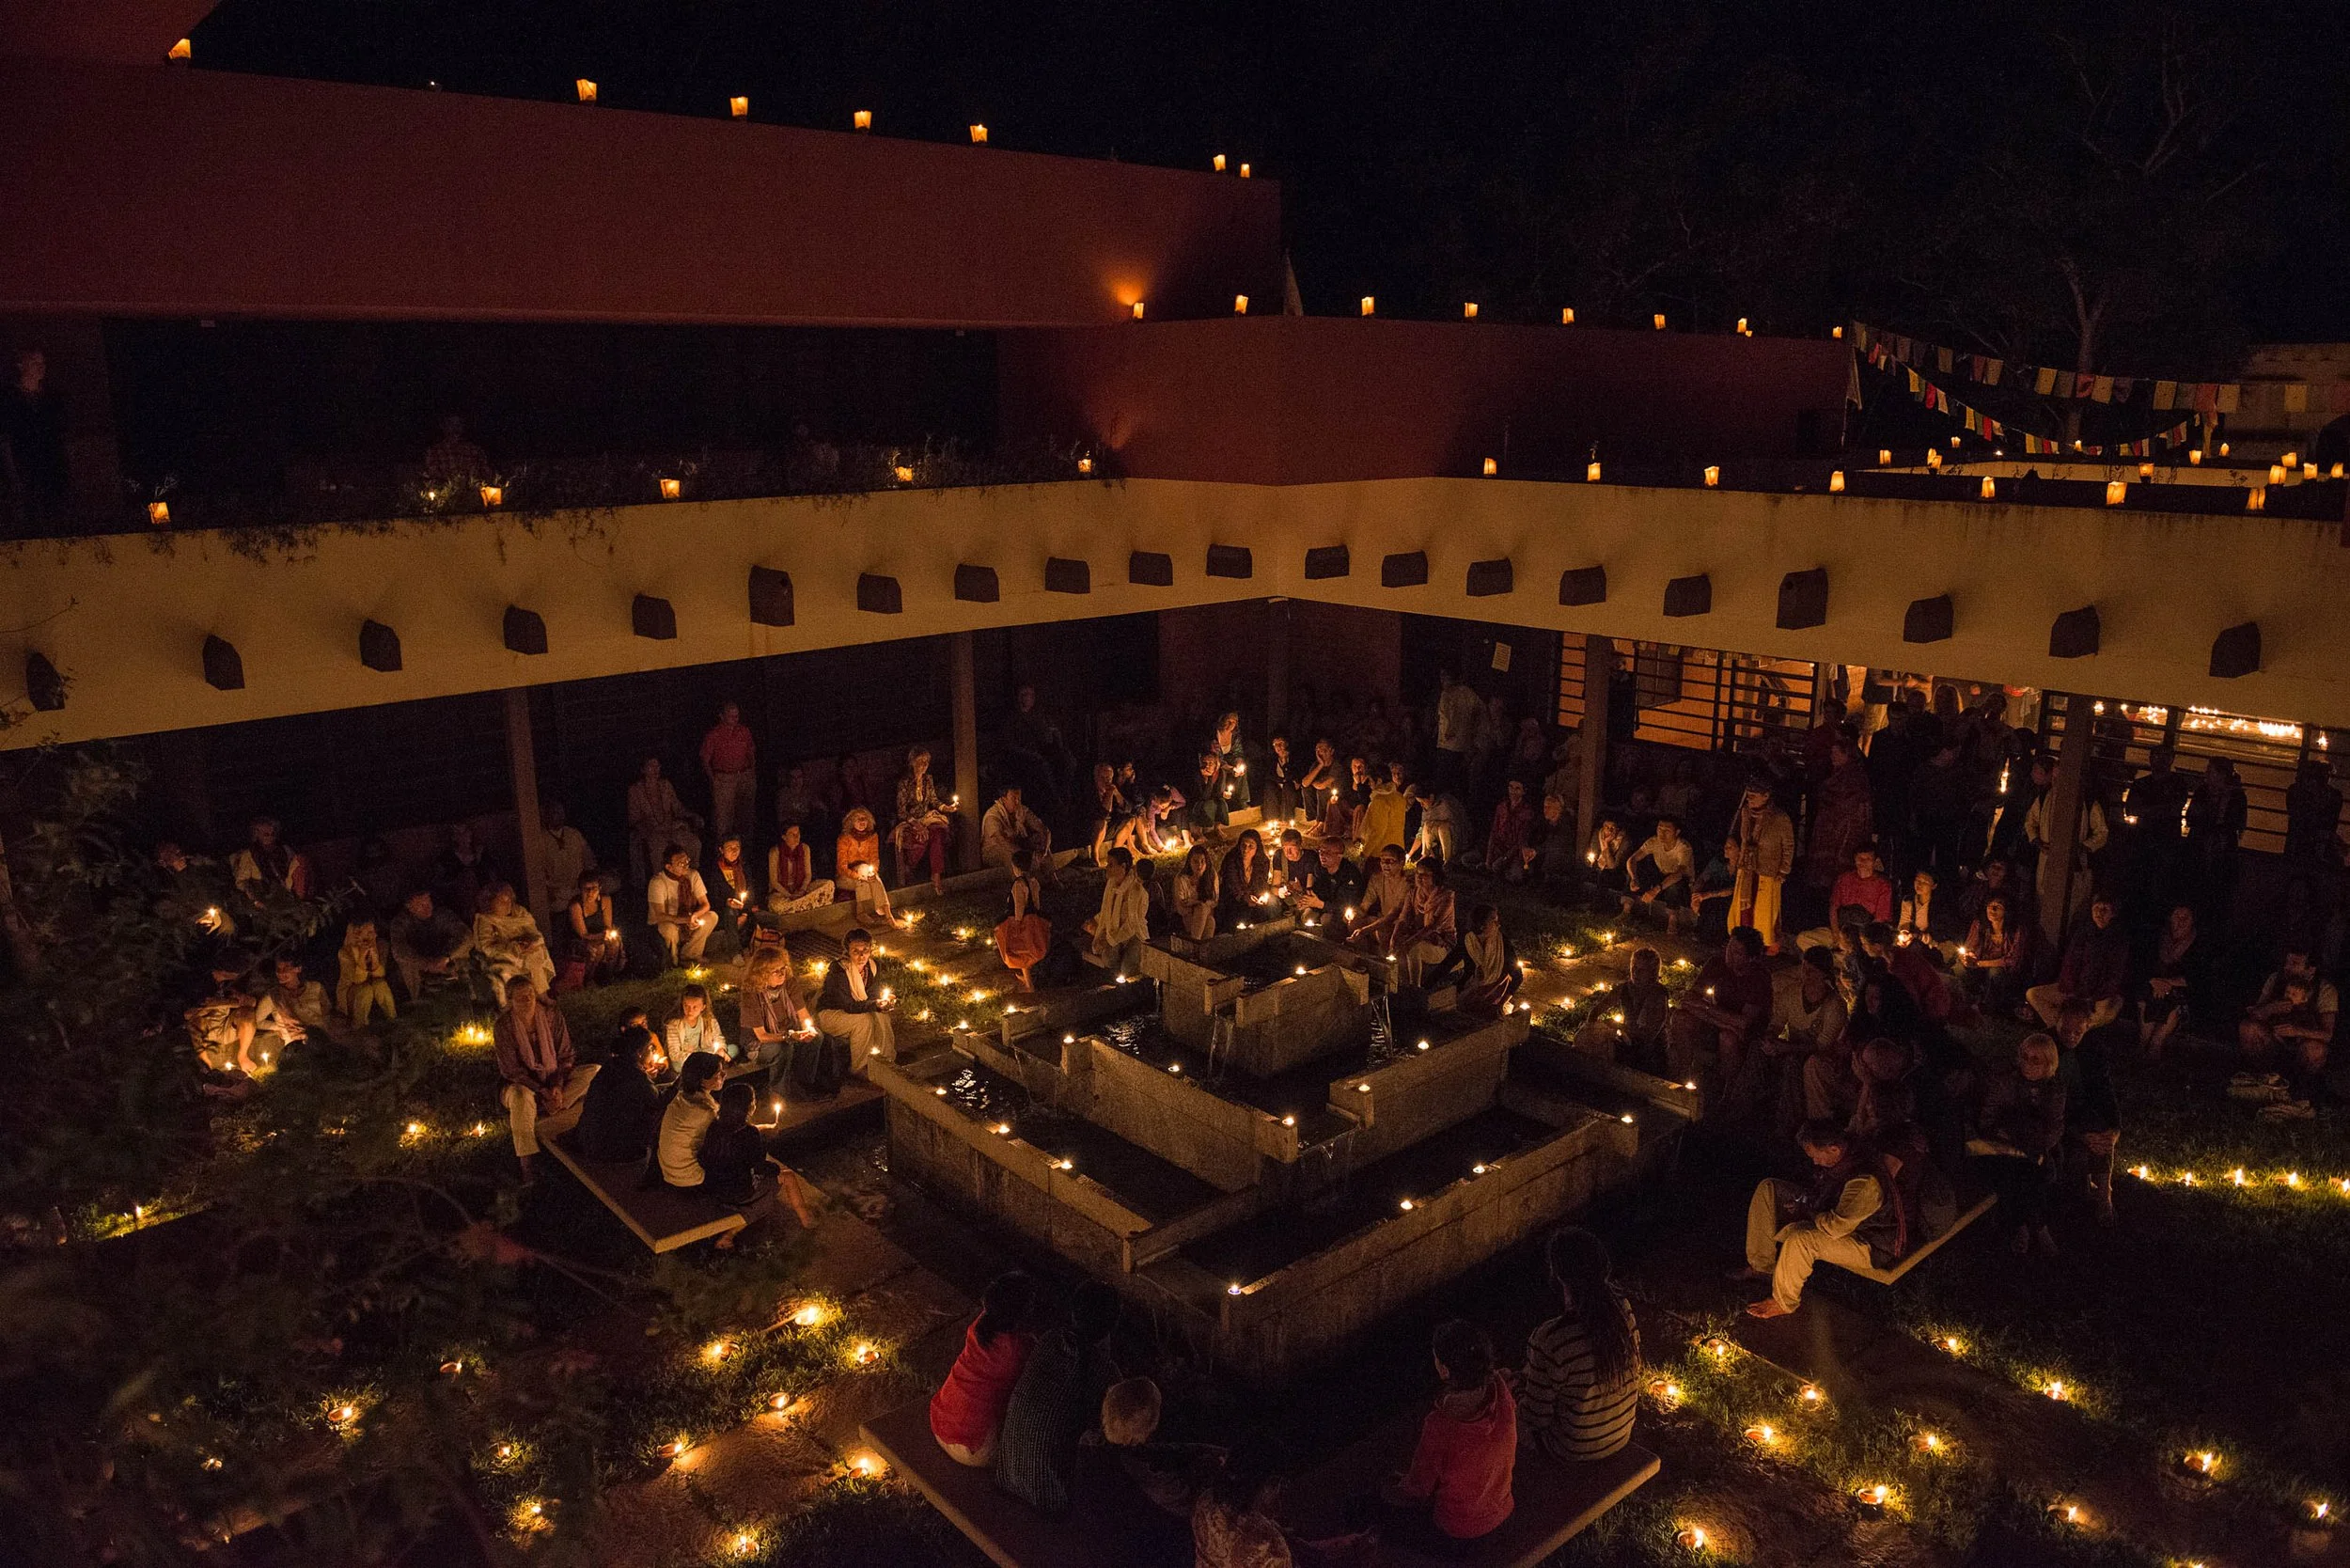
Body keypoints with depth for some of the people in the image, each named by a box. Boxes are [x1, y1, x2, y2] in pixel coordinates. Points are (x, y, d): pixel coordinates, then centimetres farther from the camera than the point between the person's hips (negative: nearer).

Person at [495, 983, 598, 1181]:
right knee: (521, 1098, -40)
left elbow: (565, 1055, -3)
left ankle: (536, 1117, -25)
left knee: (595, 1072, -20)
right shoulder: (503, 1027, -15)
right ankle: (528, 1165, -34)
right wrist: (542, 1092, -23)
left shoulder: (551, 1014, -8)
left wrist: (557, 1086, -19)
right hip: (522, 1083, -4)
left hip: (555, 1079, 4)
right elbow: (512, 1070, -14)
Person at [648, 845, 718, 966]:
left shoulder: (693, 875, -8)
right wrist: (686, 920, -38)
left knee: (712, 916, -19)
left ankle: (688, 955, -8)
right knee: (669, 929, -39)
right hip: (662, 924, -5)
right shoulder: (657, 882, -21)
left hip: (687, 924, 5)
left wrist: (694, 916, -29)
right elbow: (660, 916, -25)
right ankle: (674, 963, -8)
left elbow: (705, 904, -6)